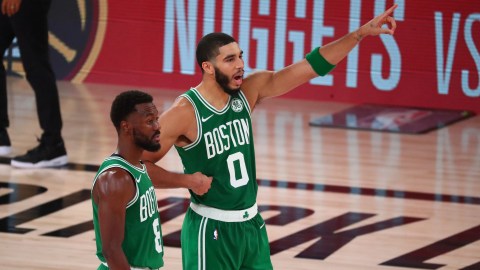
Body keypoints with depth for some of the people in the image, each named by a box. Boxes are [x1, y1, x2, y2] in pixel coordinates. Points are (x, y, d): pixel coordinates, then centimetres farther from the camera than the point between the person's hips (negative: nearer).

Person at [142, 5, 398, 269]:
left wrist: (362, 32, -8)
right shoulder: (185, 112, -17)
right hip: (211, 230, -7)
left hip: (251, 224, 7)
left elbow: (310, 66, -2)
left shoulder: (248, 91, -1)